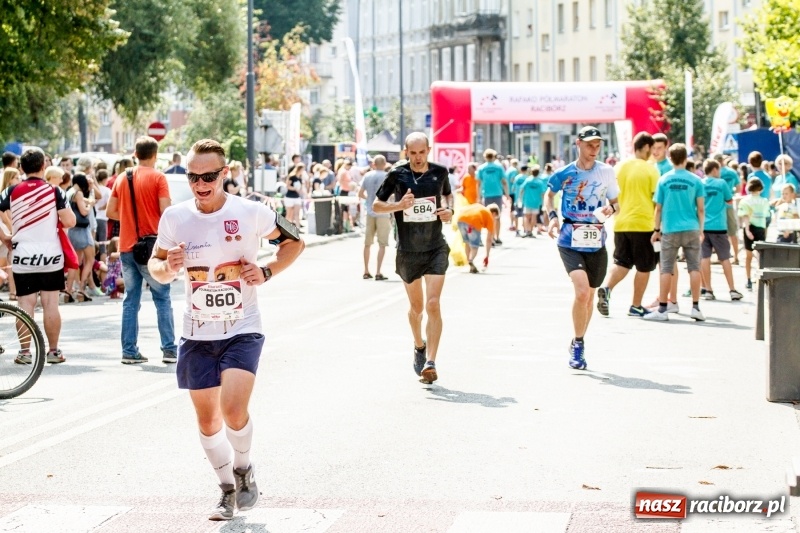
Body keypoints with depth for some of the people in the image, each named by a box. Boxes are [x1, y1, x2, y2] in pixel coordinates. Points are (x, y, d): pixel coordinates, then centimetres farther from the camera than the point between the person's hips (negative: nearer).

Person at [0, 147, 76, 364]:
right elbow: (69, 222, -6)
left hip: (23, 257, 0)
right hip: (51, 256, 0)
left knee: (25, 306, 4)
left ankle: (25, 351, 3)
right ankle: (53, 351, 10)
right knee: (51, 304, 6)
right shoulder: (54, 191, -4)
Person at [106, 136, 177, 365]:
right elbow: (166, 211, -14)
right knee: (162, 299, 4)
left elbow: (111, 212, 10)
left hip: (126, 247, 4)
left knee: (130, 300, 9)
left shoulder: (122, 178, 8)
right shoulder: (157, 177, -6)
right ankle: (169, 349, 2)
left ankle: (129, 351, 6)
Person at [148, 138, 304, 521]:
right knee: (207, 419, 9)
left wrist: (268, 272, -10)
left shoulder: (252, 213, -10)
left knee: (233, 410, -20)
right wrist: (168, 267, -16)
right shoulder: (175, 218, -4)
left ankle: (244, 470, 10)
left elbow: (294, 242, 6)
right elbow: (156, 268, 7)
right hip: (196, 334, 3)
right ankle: (228, 489, 30)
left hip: (242, 330, -3)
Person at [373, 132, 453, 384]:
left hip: (436, 249, 0)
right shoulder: (397, 174, -7)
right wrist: (399, 205, -19)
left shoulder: (440, 172, -2)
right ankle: (419, 347, 42)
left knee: (433, 304, -15)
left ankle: (430, 362, -16)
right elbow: (376, 205, -1)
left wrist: (449, 209, -2)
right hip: (408, 251, 0)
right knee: (416, 306, 14)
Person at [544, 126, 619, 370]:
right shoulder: (564, 173, -1)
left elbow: (616, 203, 13)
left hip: (596, 242, 3)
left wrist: (611, 208, -11)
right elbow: (549, 194, 16)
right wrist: (552, 216, -1)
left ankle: (578, 344, 31)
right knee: (582, 292, -20)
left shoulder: (607, 172, 3)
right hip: (570, 240, -3)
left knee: (589, 296, 12)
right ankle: (577, 343, -4)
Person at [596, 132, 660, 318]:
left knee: (621, 262, 12)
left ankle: (606, 288, -14)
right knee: (644, 266, 6)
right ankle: (636, 306, 9)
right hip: (643, 224, -5)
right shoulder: (650, 169, -7)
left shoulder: (620, 167, 6)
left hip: (621, 223, 5)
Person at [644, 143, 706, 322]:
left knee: (666, 269, 2)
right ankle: (695, 307, 3)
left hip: (670, 230, 0)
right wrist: (701, 230, 12)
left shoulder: (664, 180, 0)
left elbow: (658, 208, 3)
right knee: (694, 267, 5)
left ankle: (662, 309, 1)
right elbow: (701, 208, 2)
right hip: (691, 229, 0)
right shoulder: (695, 180, 0)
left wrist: (656, 230, 12)